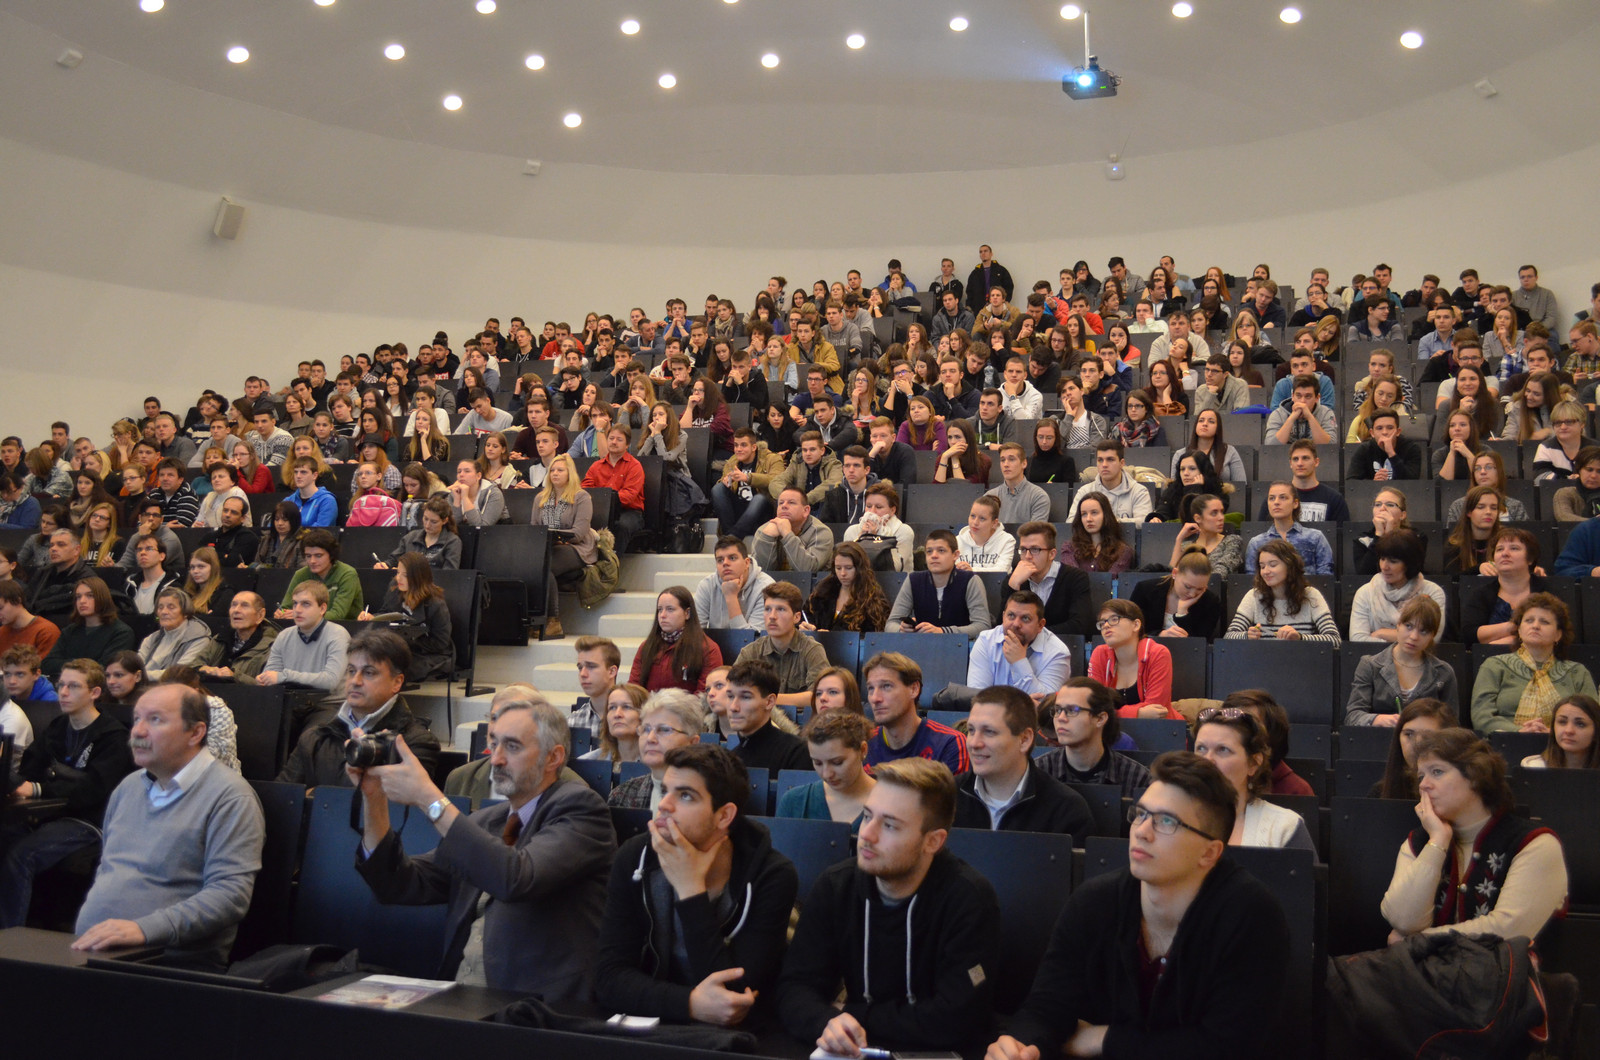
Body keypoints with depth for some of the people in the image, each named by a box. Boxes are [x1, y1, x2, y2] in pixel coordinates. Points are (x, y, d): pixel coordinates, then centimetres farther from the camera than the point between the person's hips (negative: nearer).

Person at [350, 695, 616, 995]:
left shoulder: (580, 807, -5)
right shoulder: (483, 822, 17)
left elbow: (518, 878, -23)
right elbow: (401, 886, 13)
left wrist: (430, 799, -19)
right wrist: (374, 798, 2)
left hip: (541, 1005, -7)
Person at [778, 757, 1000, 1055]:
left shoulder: (968, 899, -15)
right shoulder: (833, 887, -4)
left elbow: (957, 1021, -19)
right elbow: (795, 987, -6)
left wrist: (856, 1018, -14)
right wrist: (828, 1023, -25)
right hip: (856, 1054, 4)